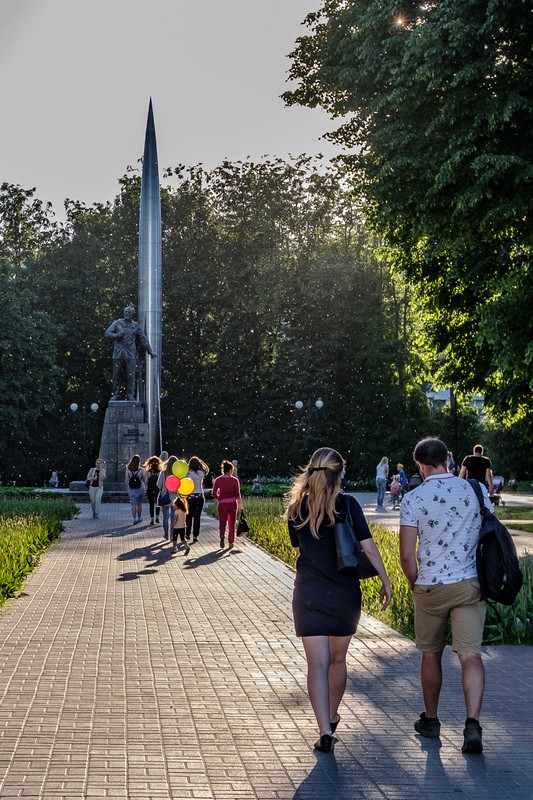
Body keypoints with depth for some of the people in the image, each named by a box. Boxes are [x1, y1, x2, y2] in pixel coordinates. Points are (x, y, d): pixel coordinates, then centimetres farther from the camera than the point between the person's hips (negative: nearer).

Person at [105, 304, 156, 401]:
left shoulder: (136, 326, 8)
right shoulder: (117, 323, 6)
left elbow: (144, 338, 12)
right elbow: (107, 334, 2)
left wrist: (150, 351, 9)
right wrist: (117, 335, -15)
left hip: (130, 354, 0)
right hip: (118, 353, 0)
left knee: (130, 376, -4)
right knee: (116, 376, 2)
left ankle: (130, 395, 2)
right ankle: (115, 395, 10)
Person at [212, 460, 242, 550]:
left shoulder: (218, 480, -2)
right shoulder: (234, 480, -4)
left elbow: (214, 494, -2)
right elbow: (238, 494, -2)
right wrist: (240, 504, 8)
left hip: (222, 504, 0)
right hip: (232, 503, 0)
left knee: (222, 522, 10)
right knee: (231, 523, 12)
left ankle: (222, 536, -19)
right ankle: (231, 543, 15)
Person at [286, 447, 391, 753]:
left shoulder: (297, 508, 2)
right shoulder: (348, 504, -6)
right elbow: (368, 546, -8)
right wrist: (385, 581, 1)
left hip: (309, 594, 0)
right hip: (345, 593, 0)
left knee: (318, 662, -2)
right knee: (338, 658, 18)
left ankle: (325, 731, -12)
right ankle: (332, 716, 35)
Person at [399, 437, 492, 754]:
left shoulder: (414, 499, -8)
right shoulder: (476, 490, -1)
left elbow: (407, 554, -9)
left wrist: (416, 585, 8)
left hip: (430, 586, -1)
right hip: (470, 585, 1)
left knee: (431, 655, 15)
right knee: (471, 655, 0)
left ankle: (431, 720, 28)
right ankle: (473, 723, -15)